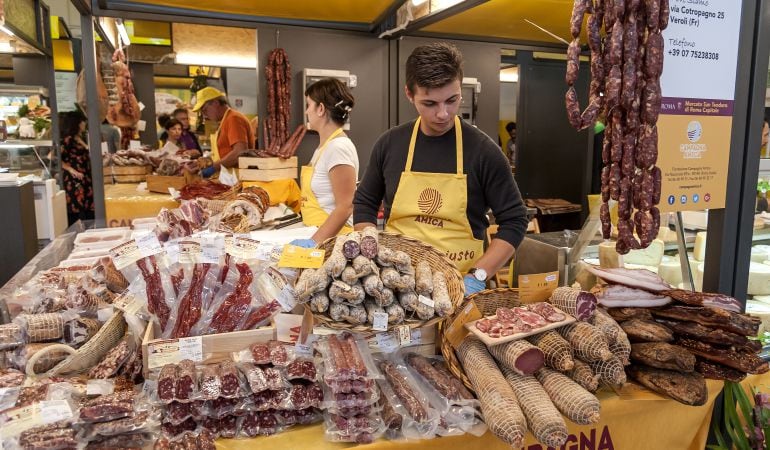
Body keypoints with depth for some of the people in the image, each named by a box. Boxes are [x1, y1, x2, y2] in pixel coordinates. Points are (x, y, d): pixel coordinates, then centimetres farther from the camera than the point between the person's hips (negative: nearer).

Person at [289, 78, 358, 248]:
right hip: (316, 235, 8)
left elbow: (345, 207, -19)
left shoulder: (338, 147, -14)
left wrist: (315, 241, -23)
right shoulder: (324, 146, 13)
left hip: (332, 239, -8)